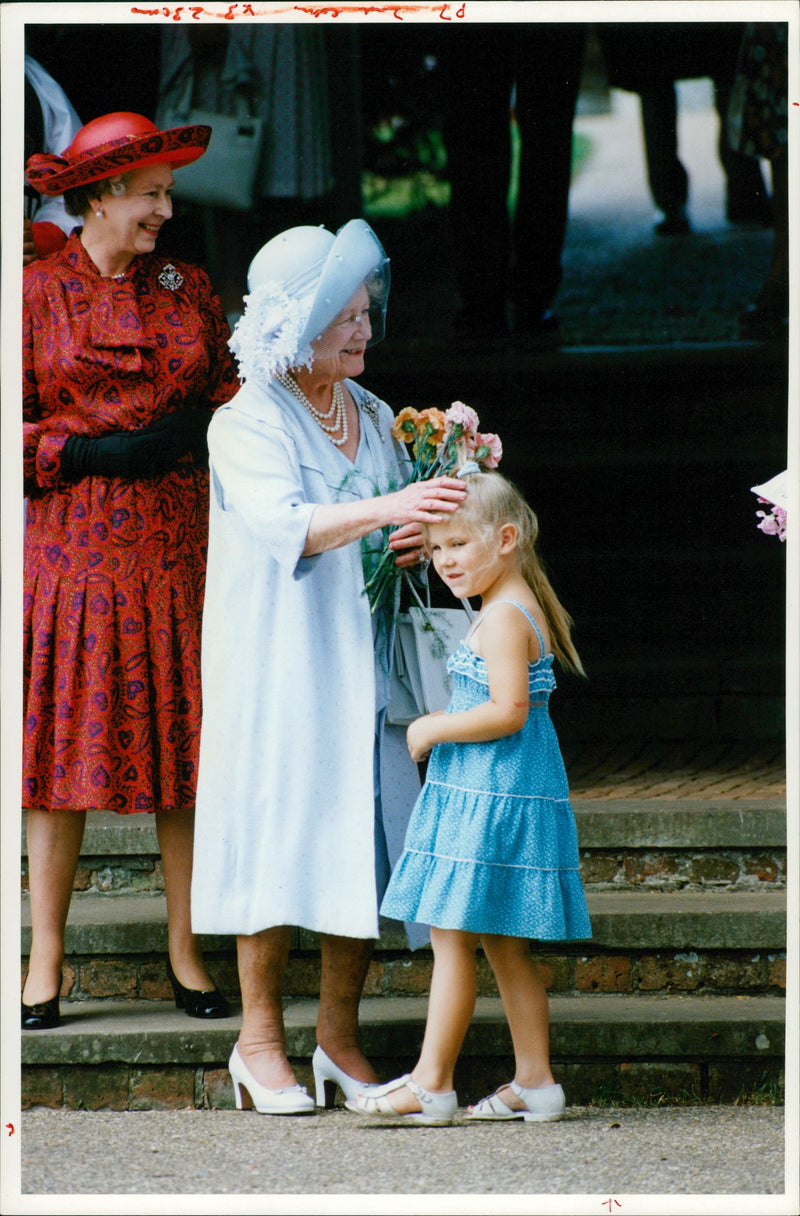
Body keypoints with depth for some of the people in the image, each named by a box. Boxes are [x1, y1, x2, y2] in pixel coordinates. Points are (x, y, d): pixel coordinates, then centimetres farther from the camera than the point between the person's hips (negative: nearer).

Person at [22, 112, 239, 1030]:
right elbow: (14, 428, -1)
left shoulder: (187, 291, 12)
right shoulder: (36, 294, 1)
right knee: (63, 747, -3)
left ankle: (187, 956, 9)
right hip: (72, 540, -3)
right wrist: (95, 454, -13)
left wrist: (196, 433, -6)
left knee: (185, 747, 1)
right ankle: (45, 963, 3)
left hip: (177, 542, 3)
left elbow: (230, 397, 15)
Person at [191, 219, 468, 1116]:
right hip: (276, 663, -6)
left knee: (360, 835, 2)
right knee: (277, 836, -6)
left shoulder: (373, 417, 13)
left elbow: (395, 531, 18)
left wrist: (415, 545, -5)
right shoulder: (247, 422, -7)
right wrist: (385, 509, -36)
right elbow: (285, 524, -23)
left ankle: (339, 1036, 10)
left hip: (361, 664, 6)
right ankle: (260, 1040, 3)